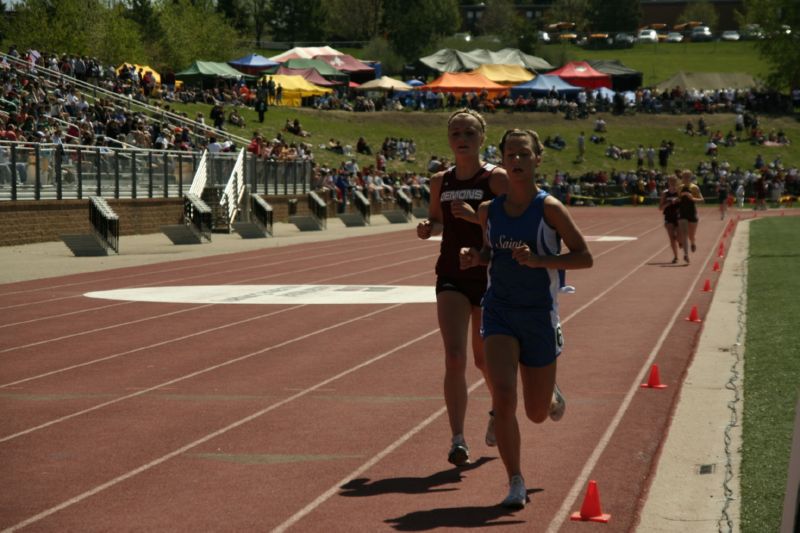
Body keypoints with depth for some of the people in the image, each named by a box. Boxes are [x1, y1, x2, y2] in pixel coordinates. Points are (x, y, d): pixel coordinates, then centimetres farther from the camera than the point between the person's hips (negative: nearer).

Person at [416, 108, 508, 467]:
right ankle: (457, 439, -11)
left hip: (488, 275, -2)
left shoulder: (497, 178, -7)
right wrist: (427, 229, -2)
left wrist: (476, 216, -26)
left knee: (484, 359, 12)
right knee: (454, 357, -13)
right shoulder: (440, 181, 6)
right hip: (451, 276, 2)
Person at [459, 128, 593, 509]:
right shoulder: (489, 210, 2)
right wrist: (475, 257, -3)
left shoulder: (549, 209, -10)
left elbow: (584, 257, -9)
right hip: (499, 311, 2)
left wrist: (538, 260, -22)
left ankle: (553, 395, 49)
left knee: (537, 414, 10)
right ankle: (516, 484, -4)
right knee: (503, 397, -18)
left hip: (539, 316, -2)